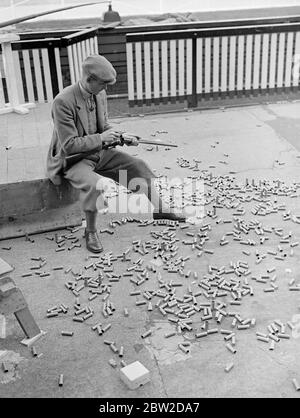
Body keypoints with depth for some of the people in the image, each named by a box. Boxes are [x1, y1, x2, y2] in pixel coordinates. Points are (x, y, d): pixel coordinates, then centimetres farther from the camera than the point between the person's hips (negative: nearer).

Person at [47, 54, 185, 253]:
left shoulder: (100, 94, -2)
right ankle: (91, 231, -10)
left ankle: (159, 208, 17)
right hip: (74, 160, -7)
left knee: (137, 165, 0)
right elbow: (68, 145, -25)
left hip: (99, 152, 7)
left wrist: (120, 136, -6)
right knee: (95, 185, -34)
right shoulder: (63, 101, -25)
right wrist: (101, 138, -24)